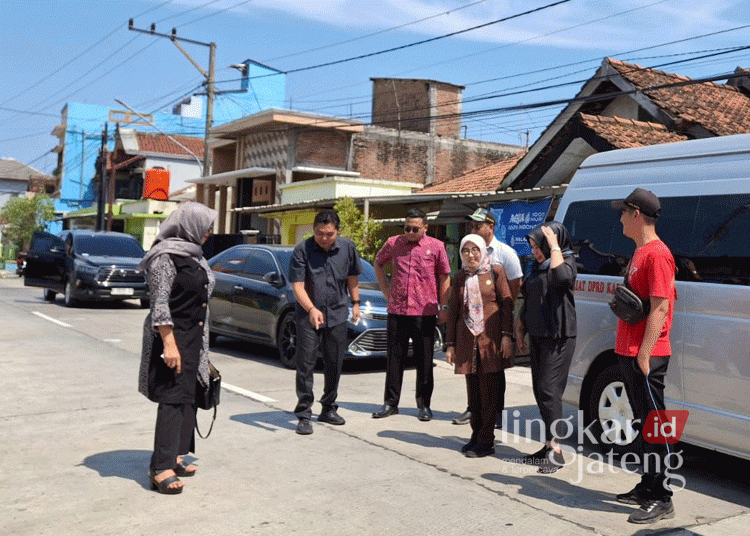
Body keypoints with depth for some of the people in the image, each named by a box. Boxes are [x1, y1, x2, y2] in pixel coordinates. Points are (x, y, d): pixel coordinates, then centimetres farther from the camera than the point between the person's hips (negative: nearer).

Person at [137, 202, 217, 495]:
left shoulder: (193, 255, 14)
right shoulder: (165, 257, -14)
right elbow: (159, 304, -18)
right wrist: (169, 344, -23)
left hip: (193, 338, 9)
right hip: (172, 337, -9)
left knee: (186, 398, 12)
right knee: (172, 399, -11)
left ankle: (173, 457, 22)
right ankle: (161, 468, -8)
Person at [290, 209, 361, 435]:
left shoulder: (347, 247, -2)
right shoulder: (302, 250, -13)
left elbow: (352, 278, 13)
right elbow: (298, 286, -18)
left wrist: (355, 303, 13)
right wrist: (312, 309, -32)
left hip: (337, 315, 4)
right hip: (308, 316, -3)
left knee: (334, 364, 11)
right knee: (305, 364, -5)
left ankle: (329, 409, 27)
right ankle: (304, 415, 4)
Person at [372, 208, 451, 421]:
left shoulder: (436, 246, 0)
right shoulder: (393, 243, 4)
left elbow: (444, 277, 5)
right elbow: (378, 263, 21)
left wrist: (443, 306, 2)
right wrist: (386, 291, 13)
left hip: (424, 312, -2)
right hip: (396, 310, 2)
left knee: (424, 360, 6)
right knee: (394, 358, 8)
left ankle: (424, 404, 18)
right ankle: (391, 402, 19)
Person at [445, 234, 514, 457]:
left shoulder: (495, 272, 3)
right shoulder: (460, 278, 13)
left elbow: (507, 303, 1)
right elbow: (453, 312, 14)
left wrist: (506, 335, -7)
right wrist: (450, 344, 11)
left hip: (491, 338, -3)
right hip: (467, 341, 3)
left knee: (489, 392, -2)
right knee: (473, 392, 7)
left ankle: (486, 441, 4)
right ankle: (476, 436, 19)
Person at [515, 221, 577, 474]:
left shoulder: (566, 260, -7)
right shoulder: (536, 267, 15)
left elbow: (562, 276, -33)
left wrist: (554, 245, -21)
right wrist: (519, 330, 17)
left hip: (558, 337, -8)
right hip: (537, 336, 8)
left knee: (549, 390, -12)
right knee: (540, 391, 9)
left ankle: (556, 451, -8)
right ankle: (549, 445, 18)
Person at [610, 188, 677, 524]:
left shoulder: (657, 254, -15)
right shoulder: (640, 252, 16)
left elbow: (659, 307, -21)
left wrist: (644, 354, -23)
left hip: (646, 357, -10)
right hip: (630, 354, 10)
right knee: (643, 423, 16)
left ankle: (661, 500, 3)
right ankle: (647, 488, 27)